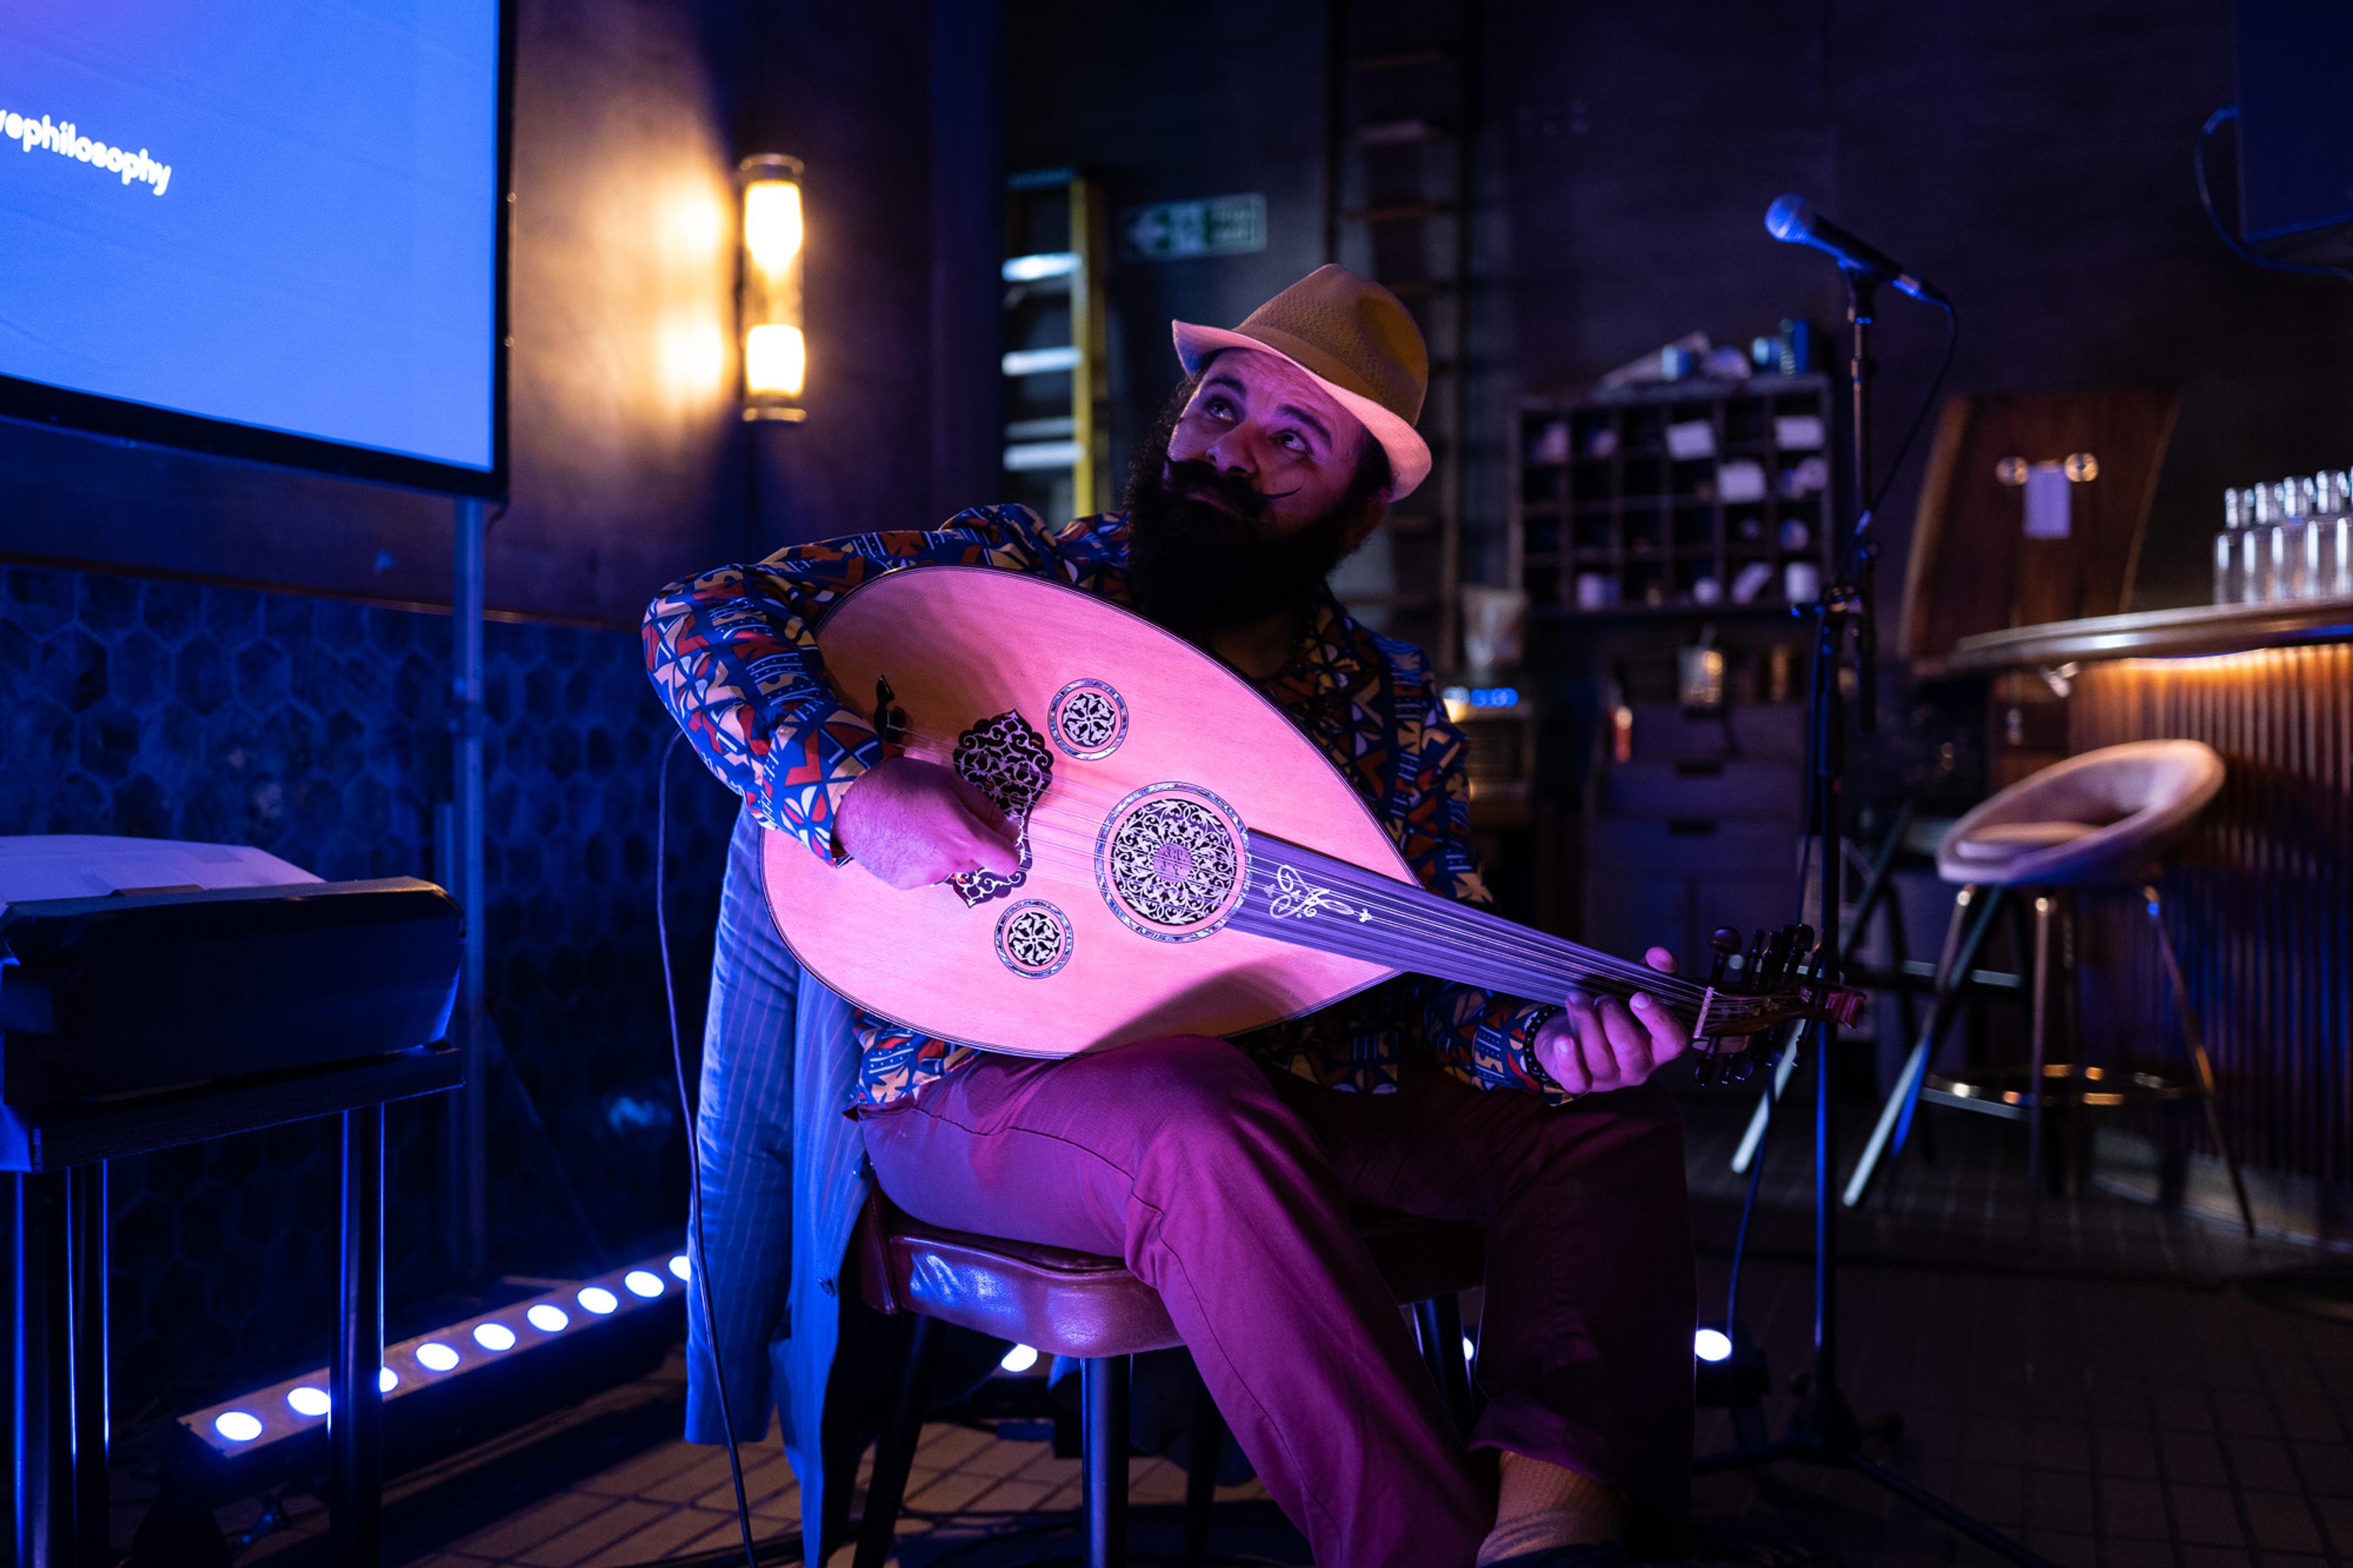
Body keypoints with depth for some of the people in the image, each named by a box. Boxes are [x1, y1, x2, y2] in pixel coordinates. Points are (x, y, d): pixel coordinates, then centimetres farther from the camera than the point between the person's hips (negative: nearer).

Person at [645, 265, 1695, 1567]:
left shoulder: (1395, 709, 7)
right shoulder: (1015, 574, -4)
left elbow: (1436, 980, 2)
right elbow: (699, 619, -9)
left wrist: (1547, 1037, -21)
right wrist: (856, 788, -28)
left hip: (1289, 1084, 5)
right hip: (984, 1083, -4)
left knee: (1606, 1115, -12)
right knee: (1210, 1129, -37)